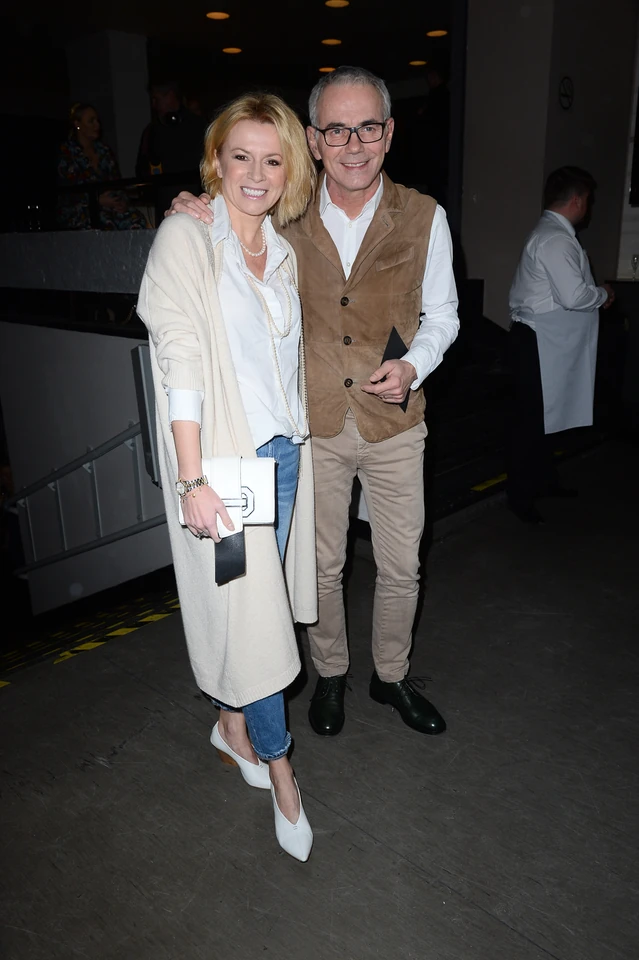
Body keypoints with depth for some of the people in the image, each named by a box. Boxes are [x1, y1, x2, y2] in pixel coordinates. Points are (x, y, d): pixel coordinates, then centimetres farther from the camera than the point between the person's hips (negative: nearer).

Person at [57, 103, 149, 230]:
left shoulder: (105, 150, 22)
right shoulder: (65, 152, 4)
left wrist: (122, 201, -4)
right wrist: (98, 200, -16)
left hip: (108, 205, 5)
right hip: (79, 210, -5)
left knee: (137, 220, -27)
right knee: (107, 226, -37)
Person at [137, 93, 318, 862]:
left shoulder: (283, 251, 11)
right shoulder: (185, 238, -8)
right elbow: (181, 359, -16)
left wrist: (292, 440, 10)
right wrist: (191, 479, -21)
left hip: (284, 450, 6)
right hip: (224, 456, -6)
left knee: (258, 598, 15)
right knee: (247, 609, 1)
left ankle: (234, 723, 38)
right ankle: (278, 763, 21)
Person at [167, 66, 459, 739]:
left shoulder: (423, 217, -4)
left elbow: (441, 315, 6)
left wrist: (413, 367, -15)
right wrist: (194, 225, -9)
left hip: (394, 423, 0)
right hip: (313, 424, 0)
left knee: (400, 568, 13)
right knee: (320, 565, 14)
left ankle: (391, 676, 39)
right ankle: (330, 673, 40)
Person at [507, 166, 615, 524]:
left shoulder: (553, 235, 16)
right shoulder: (556, 240, -18)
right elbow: (574, 296, -25)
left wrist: (594, 293, 11)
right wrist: (604, 294, -7)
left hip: (549, 343, 11)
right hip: (538, 343, -11)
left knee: (543, 415, 19)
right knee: (530, 418, -2)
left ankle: (545, 480, 33)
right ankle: (520, 495, 9)